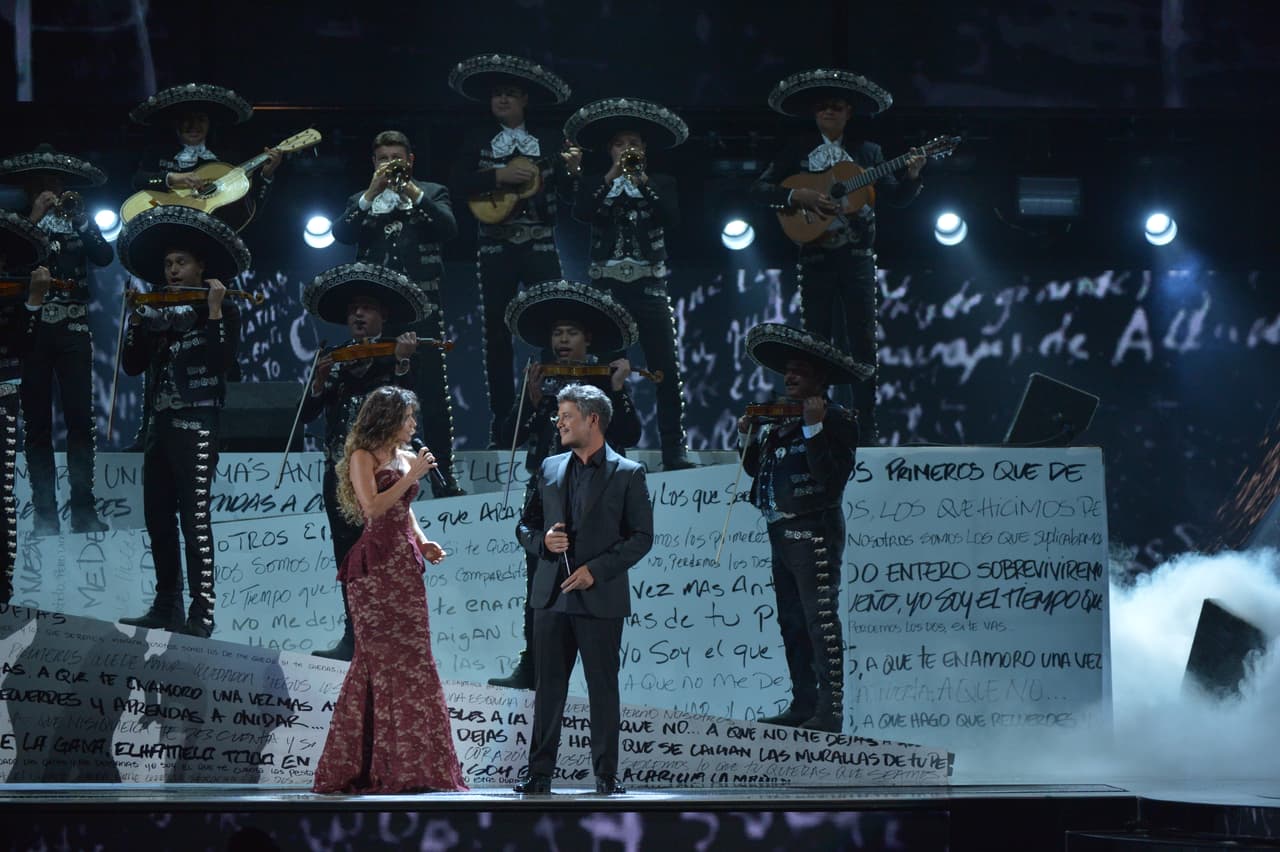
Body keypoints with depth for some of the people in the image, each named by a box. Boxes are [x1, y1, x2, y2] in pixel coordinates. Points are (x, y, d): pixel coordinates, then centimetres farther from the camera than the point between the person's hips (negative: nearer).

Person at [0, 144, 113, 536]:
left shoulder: (76, 218, 10)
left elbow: (104, 256, -5)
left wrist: (78, 216, -11)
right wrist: (34, 218, -14)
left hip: (72, 330, 1)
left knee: (80, 419, -4)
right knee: (37, 423, 0)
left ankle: (84, 510, -2)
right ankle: (45, 513, 1)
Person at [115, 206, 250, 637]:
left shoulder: (224, 310, 1)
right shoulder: (159, 313, 16)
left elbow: (222, 364, -13)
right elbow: (133, 365, 10)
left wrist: (214, 311, -15)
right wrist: (136, 318, 2)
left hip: (196, 424, -7)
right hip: (159, 423, 7)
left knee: (194, 518, -11)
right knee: (158, 518, 7)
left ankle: (202, 613, -11)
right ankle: (167, 605, 13)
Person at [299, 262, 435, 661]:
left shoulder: (397, 354, 3)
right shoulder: (334, 358, 16)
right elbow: (306, 413, 10)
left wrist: (402, 362, -23)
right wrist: (321, 381, -7)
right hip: (340, 470, 5)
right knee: (347, 556, 3)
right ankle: (354, 638, 6)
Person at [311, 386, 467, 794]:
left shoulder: (405, 458, 17)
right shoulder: (363, 457, -5)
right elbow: (373, 507, -17)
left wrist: (422, 541, 9)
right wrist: (412, 475, -14)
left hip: (405, 568, 8)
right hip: (375, 569, -8)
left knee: (410, 661, 5)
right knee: (391, 662, -9)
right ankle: (398, 768, -8)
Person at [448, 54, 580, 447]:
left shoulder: (547, 142, 9)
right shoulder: (477, 141, 9)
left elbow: (568, 194, 4)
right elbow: (458, 185, -4)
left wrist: (572, 170, -16)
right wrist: (499, 176, -16)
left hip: (540, 246, 0)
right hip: (496, 249, 0)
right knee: (497, 334, 0)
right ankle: (502, 424, 5)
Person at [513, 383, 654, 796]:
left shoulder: (627, 474, -1)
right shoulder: (550, 468, 12)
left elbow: (641, 537, -4)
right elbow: (525, 526, 17)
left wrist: (597, 569, -13)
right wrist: (543, 541, -6)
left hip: (600, 598, -4)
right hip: (551, 596, 4)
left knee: (603, 689, 2)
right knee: (547, 687, 5)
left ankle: (606, 773, 9)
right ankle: (540, 772, 9)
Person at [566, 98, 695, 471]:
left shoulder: (660, 184, 11)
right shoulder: (594, 185, 11)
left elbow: (672, 218, -7)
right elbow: (580, 213, -10)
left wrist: (642, 182, -15)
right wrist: (611, 177, -16)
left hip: (648, 287, 0)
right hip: (606, 288, 0)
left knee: (668, 371, -5)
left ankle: (674, 452, -2)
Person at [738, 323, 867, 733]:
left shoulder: (835, 420, -9)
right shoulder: (778, 420, 17)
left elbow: (831, 476, -21)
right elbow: (756, 469, 20)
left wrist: (813, 428, -24)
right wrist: (750, 437, 6)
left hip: (814, 533, -9)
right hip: (782, 531, 9)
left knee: (820, 620, -11)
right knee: (792, 622, 11)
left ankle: (830, 710, -12)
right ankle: (803, 704, 17)